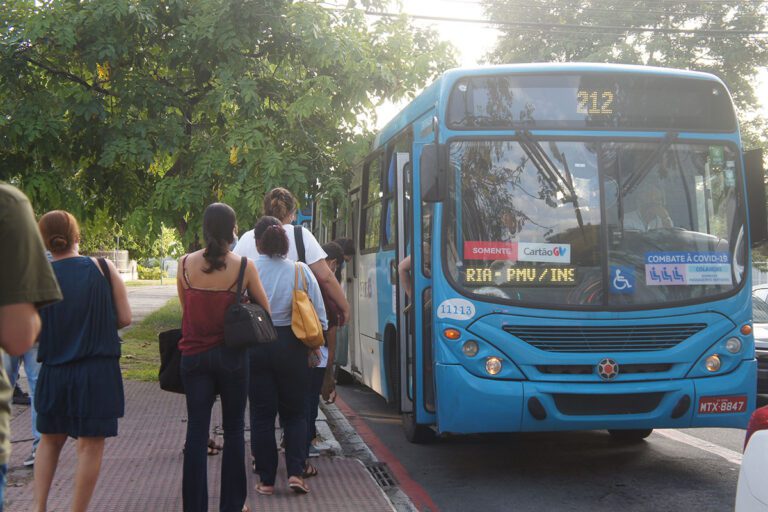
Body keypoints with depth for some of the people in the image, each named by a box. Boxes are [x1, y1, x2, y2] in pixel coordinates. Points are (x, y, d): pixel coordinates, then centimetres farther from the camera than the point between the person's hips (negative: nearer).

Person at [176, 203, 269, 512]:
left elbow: (184, 306, 9)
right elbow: (264, 310, 1)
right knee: (234, 429, 11)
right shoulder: (244, 267, -9)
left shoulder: (186, 264, -3)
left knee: (196, 430, 7)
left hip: (194, 355, 2)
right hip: (231, 355, -1)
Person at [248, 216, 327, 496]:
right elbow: (319, 316, -1)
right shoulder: (300, 270, -4)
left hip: (255, 345, -1)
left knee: (262, 414, 9)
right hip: (291, 346, 1)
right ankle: (296, 472, 2)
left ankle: (266, 479, 13)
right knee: (294, 413, 14)